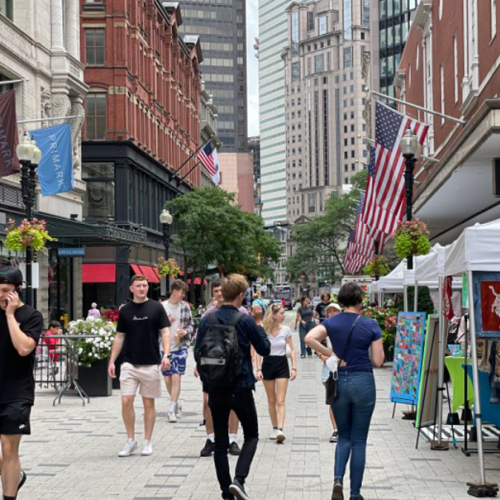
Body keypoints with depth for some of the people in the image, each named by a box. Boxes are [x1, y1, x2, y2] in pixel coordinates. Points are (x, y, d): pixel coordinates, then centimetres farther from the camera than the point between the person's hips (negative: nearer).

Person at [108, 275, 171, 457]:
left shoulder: (156, 308, -1)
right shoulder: (125, 310, 6)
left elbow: (165, 332, -3)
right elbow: (119, 337, 11)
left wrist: (166, 355, -17)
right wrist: (112, 361, 5)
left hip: (151, 364, -2)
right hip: (129, 364, 2)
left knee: (149, 403, 5)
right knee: (126, 401, -5)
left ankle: (147, 442, 15)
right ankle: (130, 440, 9)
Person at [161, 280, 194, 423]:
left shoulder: (185, 307, 2)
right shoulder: (162, 307, -3)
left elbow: (191, 325, 8)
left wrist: (185, 332, -12)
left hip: (180, 347, -1)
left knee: (176, 378, -8)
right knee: (167, 379, 9)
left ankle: (172, 410, -6)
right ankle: (176, 404, 30)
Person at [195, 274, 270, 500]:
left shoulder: (207, 320, -1)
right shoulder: (245, 320, -10)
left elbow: (198, 352, 4)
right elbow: (264, 349, -1)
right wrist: (257, 327, 12)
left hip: (215, 389, 3)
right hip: (241, 388, -3)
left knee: (220, 442, 11)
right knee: (251, 435, 12)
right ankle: (239, 479, -8)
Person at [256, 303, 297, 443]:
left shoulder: (286, 330, -3)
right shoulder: (264, 331, -6)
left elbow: (292, 350, 3)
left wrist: (294, 368, -5)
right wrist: (259, 369, -10)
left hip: (282, 364, 0)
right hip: (268, 364, 1)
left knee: (280, 401, -9)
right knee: (271, 401, 10)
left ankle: (280, 430, -18)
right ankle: (274, 428, 22)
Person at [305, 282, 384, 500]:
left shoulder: (332, 322, 0)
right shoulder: (370, 325, -5)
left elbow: (309, 338, -18)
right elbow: (378, 361, -5)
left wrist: (331, 354, -8)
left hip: (338, 382, 2)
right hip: (363, 382, -2)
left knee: (344, 436, 17)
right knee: (359, 440, 8)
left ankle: (338, 479, -6)